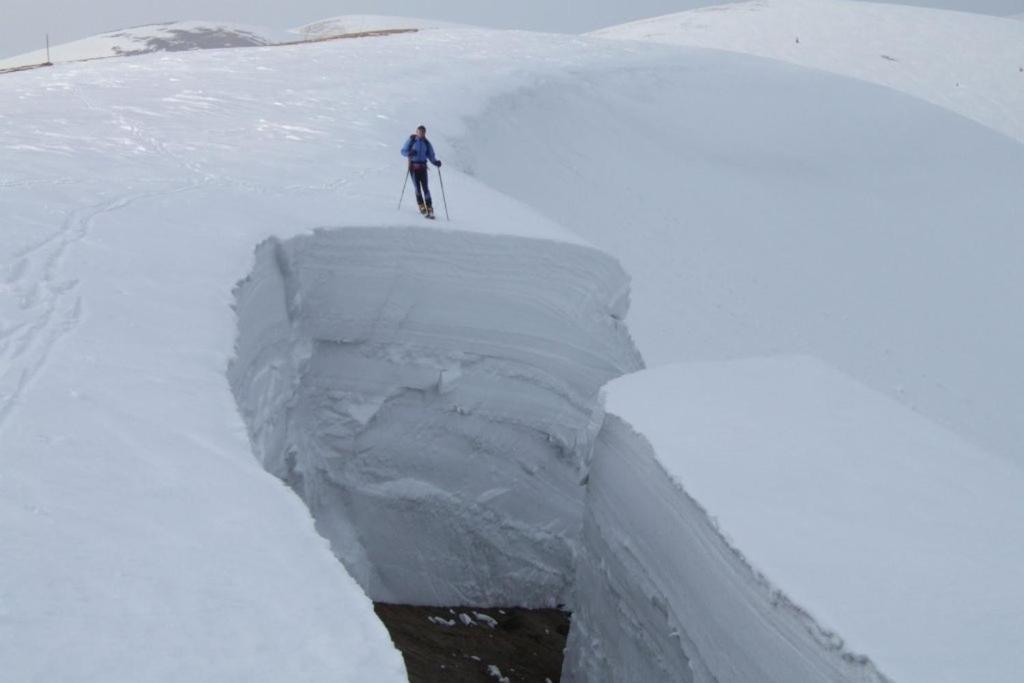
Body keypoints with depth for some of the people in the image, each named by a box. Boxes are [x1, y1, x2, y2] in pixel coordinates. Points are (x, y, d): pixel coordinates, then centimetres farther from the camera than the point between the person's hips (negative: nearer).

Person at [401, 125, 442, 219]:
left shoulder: (427, 143, 9)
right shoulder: (411, 140, 2)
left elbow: (431, 156, 11)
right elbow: (403, 151, 4)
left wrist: (436, 162, -9)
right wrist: (409, 153, -18)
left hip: (423, 167, 1)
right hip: (413, 166, -1)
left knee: (425, 187, -7)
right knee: (417, 187, -7)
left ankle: (429, 209, -8)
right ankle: (422, 207, 2)